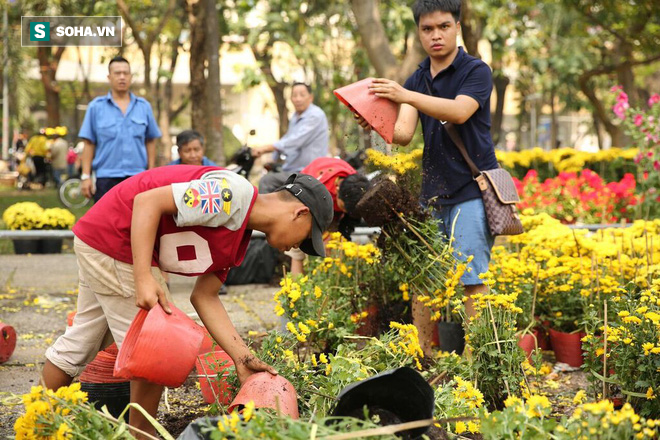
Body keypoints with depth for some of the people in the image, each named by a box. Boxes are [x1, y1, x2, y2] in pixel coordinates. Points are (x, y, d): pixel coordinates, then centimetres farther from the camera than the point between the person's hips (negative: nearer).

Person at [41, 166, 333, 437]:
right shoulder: (234, 193, -22)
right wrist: (144, 278, -31)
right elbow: (148, 201, -26)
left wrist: (243, 358, 0)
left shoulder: (240, 240, 8)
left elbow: (204, 297, 6)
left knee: (81, 340, 22)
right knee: (153, 351, -3)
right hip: (111, 240, -10)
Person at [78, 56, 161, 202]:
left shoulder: (144, 106, 9)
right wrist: (86, 176, -3)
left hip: (138, 177, 2)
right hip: (107, 178, -2)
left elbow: (150, 142, 11)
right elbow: (89, 144, 3)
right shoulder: (96, 107, 5)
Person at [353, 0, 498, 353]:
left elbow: (459, 112, -24)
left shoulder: (476, 71, -5)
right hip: (431, 193, 6)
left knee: (471, 280, -9)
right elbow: (404, 133, -1)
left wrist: (406, 96, -34)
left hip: (471, 191, -6)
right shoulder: (417, 81, 12)